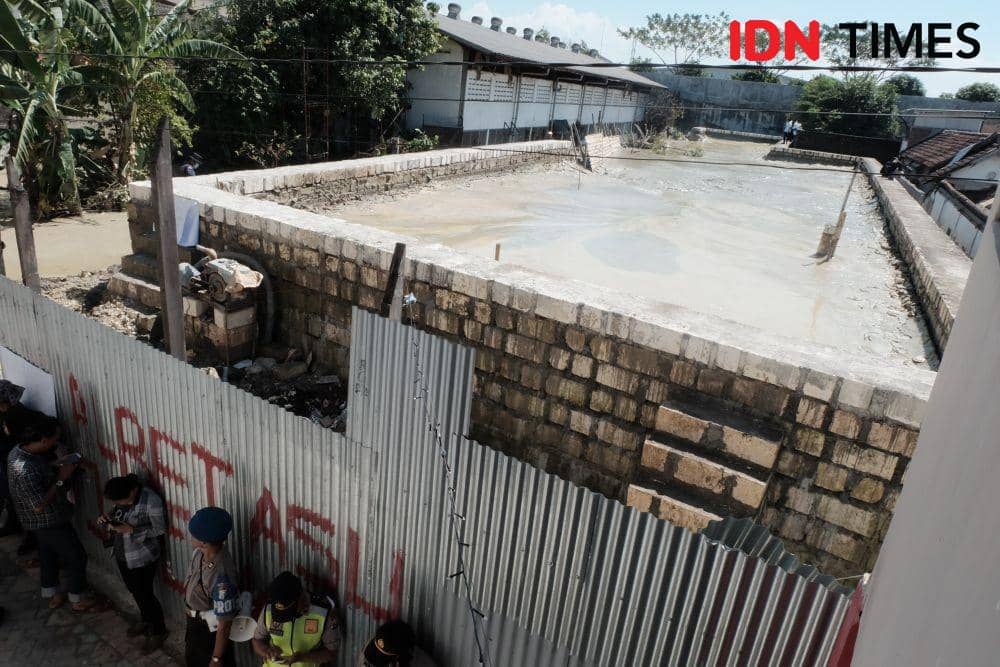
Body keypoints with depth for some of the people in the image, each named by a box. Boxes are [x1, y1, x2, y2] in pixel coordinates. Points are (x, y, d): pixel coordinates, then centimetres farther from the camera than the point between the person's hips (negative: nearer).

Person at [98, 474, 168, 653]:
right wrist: (107, 517, -10)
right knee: (134, 590, 24)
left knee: (145, 594, 6)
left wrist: (131, 530, -28)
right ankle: (146, 620, 48)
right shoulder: (122, 496, -8)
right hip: (122, 554, 7)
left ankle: (158, 631, 27)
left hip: (142, 557, -7)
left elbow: (160, 529, -21)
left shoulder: (150, 500, -28)